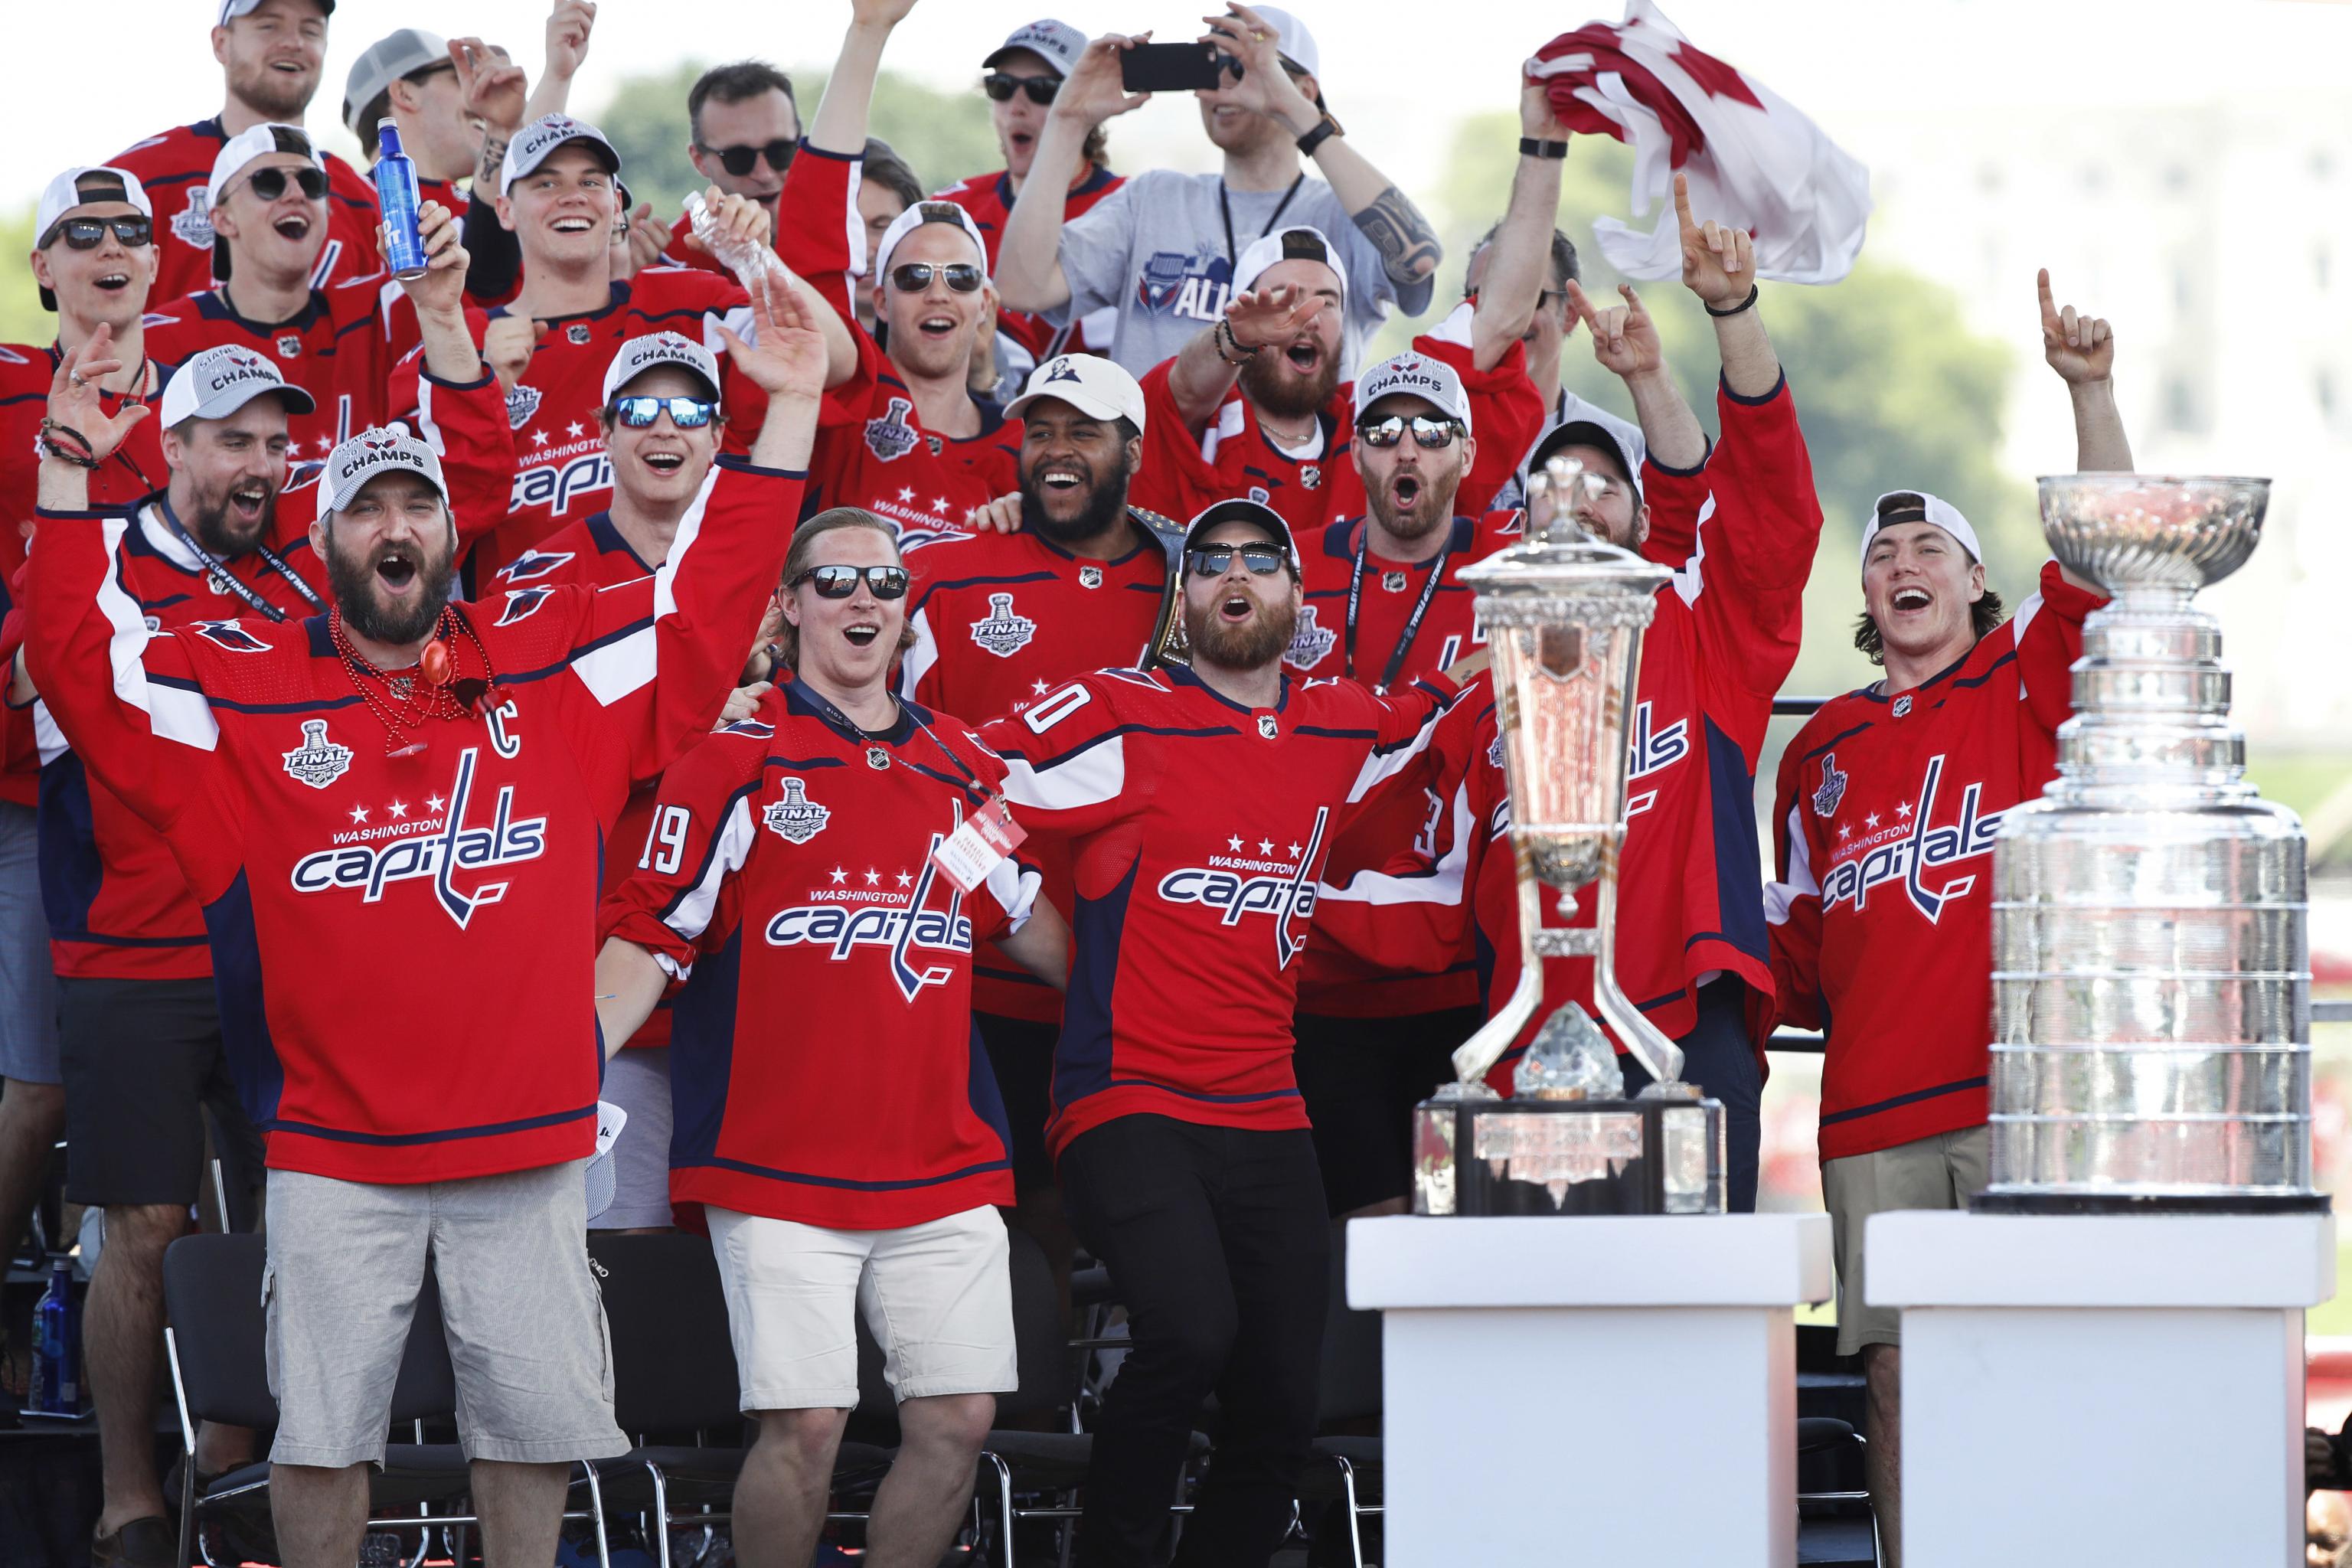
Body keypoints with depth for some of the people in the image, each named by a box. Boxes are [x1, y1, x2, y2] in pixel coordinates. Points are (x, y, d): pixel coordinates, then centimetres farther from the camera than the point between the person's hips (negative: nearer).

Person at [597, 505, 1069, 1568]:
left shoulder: (962, 769, 14)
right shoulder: (736, 763, 0)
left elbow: (1040, 936, 24)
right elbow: (647, 940, -3)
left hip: (944, 1162, 5)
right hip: (778, 1160, -5)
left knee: (958, 1417, -1)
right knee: (805, 1423, -10)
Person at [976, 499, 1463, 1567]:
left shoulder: (1343, 730, 11)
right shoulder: (1121, 719, -6)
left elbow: (1432, 706, 30)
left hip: (1267, 1119, 6)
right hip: (1130, 1107, -6)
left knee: (1279, 1418, 3)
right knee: (1191, 1332, -28)